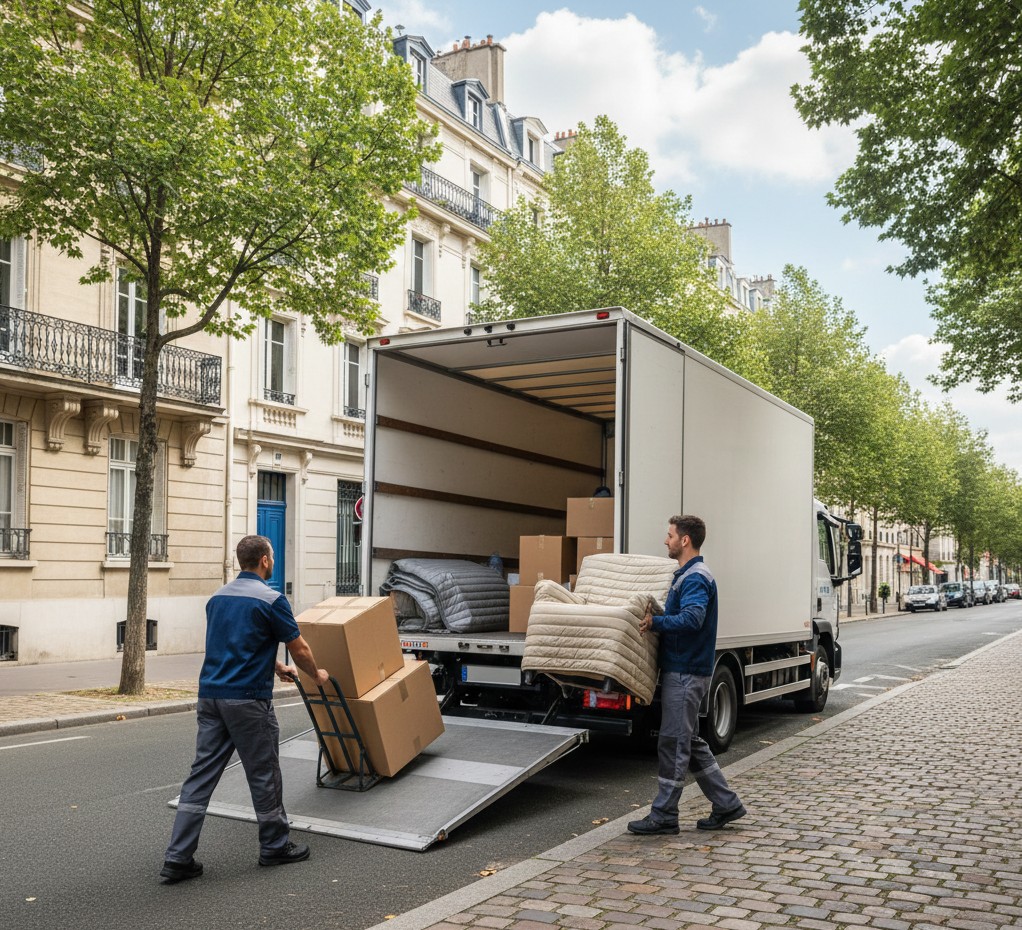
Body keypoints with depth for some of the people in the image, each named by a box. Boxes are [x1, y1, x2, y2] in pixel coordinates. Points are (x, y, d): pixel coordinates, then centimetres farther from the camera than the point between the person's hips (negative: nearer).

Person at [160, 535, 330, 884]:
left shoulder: (217, 598, 14)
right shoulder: (270, 599, -10)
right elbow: (299, 649, -3)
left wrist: (277, 666, 38)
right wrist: (317, 675, 17)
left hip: (210, 696, 7)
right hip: (248, 699, -7)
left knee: (201, 776, 6)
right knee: (264, 776, 8)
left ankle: (178, 858, 3)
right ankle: (275, 847, 22)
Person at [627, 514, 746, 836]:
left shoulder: (696, 578, -16)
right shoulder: (685, 575, 16)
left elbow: (692, 618, -31)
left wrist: (655, 623, -28)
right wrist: (653, 618, 15)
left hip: (686, 673, -10)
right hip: (681, 669, 10)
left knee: (673, 743, -3)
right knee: (690, 742, 15)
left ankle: (663, 815, 5)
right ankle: (726, 804, 21)